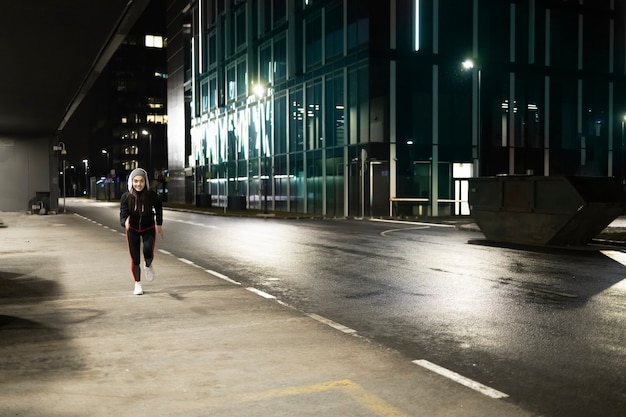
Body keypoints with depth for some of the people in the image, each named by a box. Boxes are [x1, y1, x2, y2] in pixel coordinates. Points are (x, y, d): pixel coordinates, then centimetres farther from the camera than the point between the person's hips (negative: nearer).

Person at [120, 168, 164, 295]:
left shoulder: (152, 195, -22)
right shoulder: (126, 197, -23)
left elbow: (159, 207, 1)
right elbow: (122, 216, -27)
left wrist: (159, 224, 7)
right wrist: (125, 222, -50)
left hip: (149, 229, 0)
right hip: (133, 230, 1)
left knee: (148, 251, -23)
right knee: (134, 259, 2)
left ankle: (148, 266, 12)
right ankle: (137, 284, 23)